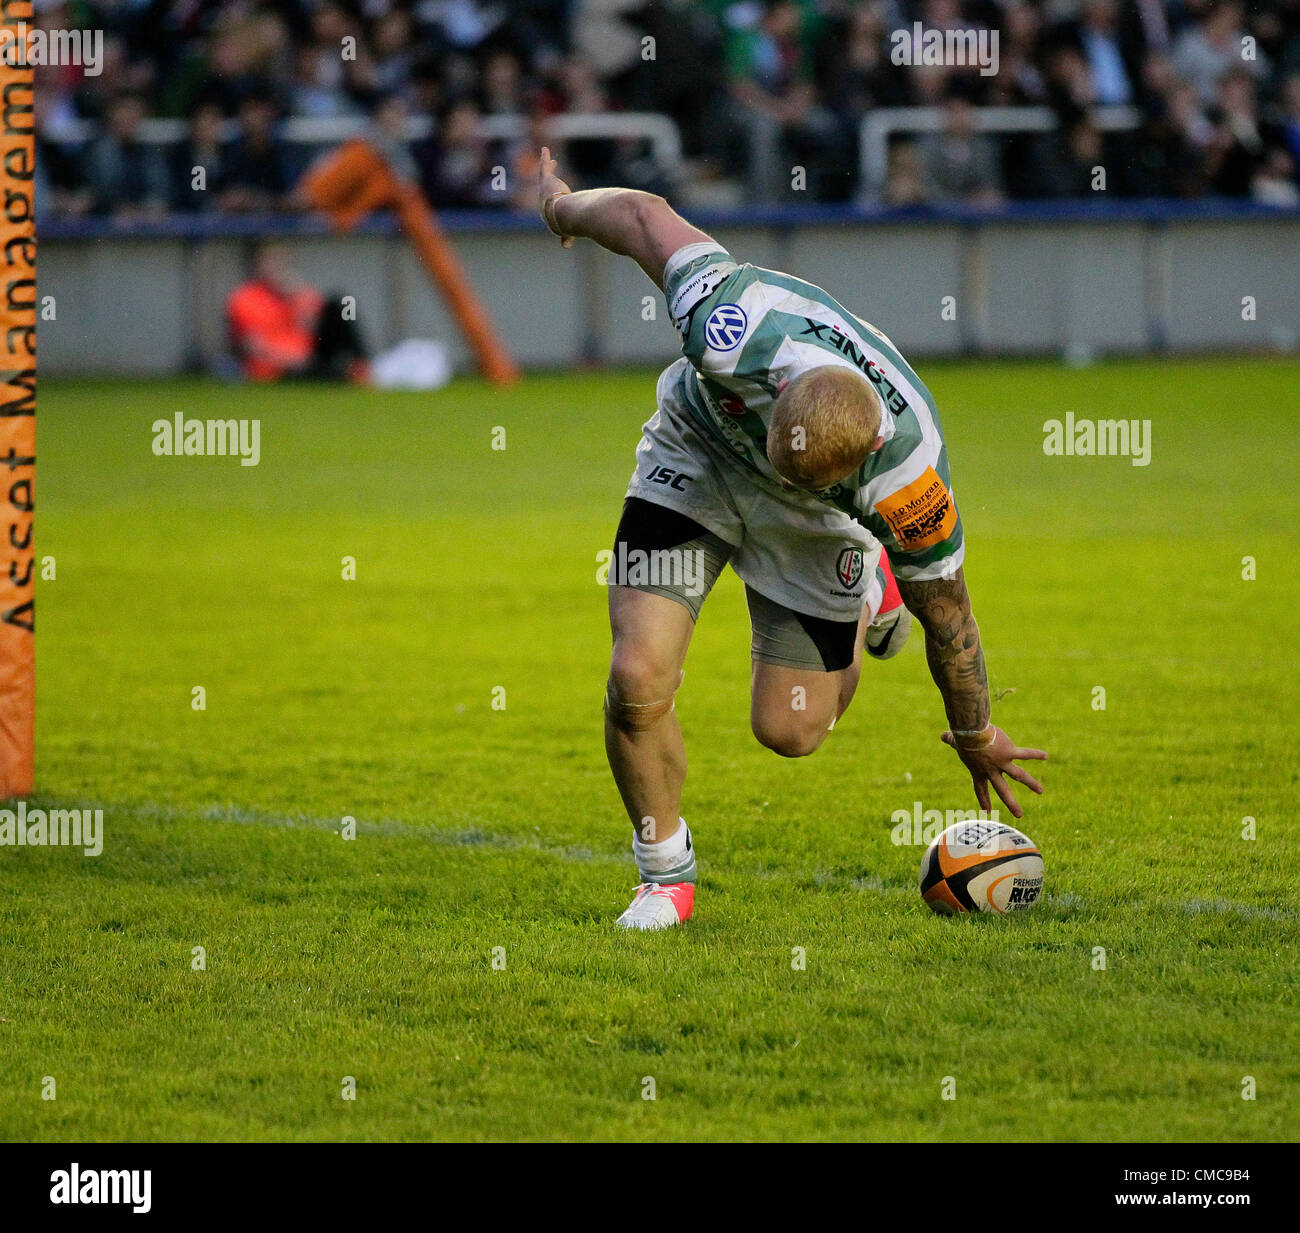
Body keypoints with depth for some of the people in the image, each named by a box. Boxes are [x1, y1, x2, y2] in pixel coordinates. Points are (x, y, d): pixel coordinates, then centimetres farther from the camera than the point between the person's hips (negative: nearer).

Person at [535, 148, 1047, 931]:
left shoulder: (908, 473, -39)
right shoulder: (730, 326, -43)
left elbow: (946, 610, -20)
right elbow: (645, 216, -24)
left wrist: (976, 737, -4)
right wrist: (564, 206, -1)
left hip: (818, 522, 0)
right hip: (696, 452, 1)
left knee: (789, 729, 0)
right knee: (638, 680, -16)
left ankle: (865, 601, 33)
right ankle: (666, 873, 10)